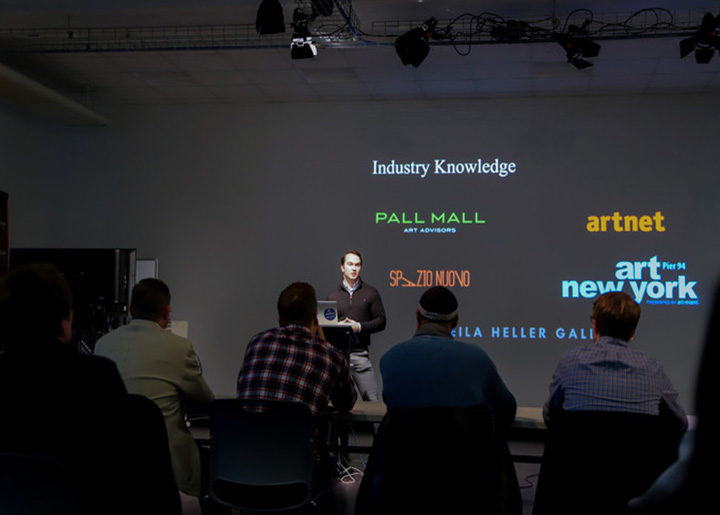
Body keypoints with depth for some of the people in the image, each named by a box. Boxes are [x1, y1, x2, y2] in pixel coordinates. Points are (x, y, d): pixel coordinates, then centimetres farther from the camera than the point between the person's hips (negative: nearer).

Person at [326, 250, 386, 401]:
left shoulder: (370, 292, 9)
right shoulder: (332, 295, 13)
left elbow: (381, 321, 4)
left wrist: (359, 327, -10)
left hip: (360, 353, -1)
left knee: (372, 399, -8)